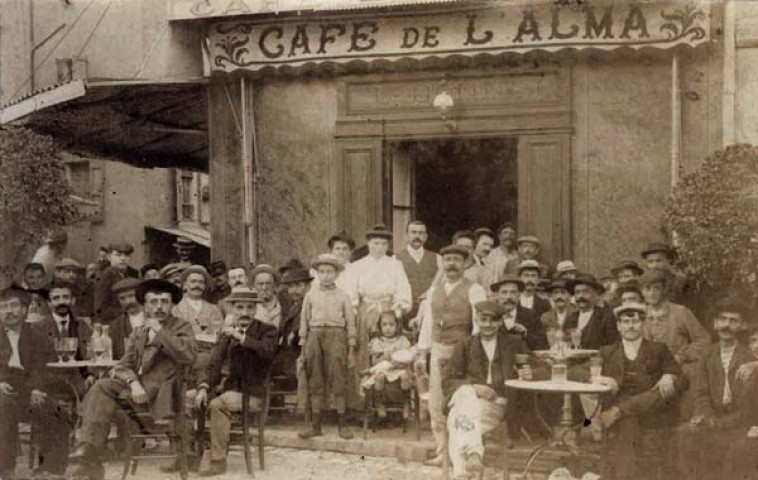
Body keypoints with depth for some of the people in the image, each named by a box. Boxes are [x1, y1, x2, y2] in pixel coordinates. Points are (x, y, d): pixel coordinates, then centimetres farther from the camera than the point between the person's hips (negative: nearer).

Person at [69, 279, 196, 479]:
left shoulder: (182, 327, 8)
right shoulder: (138, 332, 23)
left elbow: (188, 356, -12)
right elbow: (124, 365, 11)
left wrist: (160, 332, -11)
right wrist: (133, 382, -12)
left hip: (161, 393, -4)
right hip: (137, 387, 4)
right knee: (101, 386, -23)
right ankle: (89, 451, -31)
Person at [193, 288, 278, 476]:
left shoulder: (267, 331, -3)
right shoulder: (226, 333, 12)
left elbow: (268, 351, -25)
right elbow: (213, 365, 7)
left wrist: (240, 336, -27)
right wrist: (203, 388, -10)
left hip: (250, 392, -6)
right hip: (225, 388, 6)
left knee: (218, 404, -31)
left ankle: (218, 461, -23)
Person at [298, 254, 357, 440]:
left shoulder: (343, 296, 7)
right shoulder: (311, 295, 11)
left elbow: (350, 323, 8)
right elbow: (304, 321, 13)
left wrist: (351, 350, 4)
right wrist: (303, 347, 8)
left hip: (336, 336, -2)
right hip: (315, 335, 2)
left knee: (337, 380, -4)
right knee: (315, 382, 4)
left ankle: (342, 425, 3)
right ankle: (315, 425, 9)